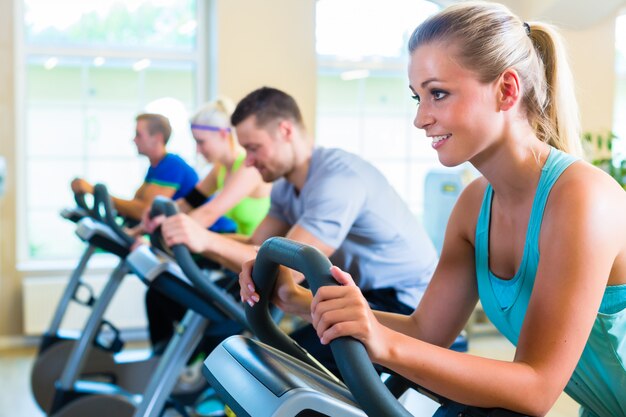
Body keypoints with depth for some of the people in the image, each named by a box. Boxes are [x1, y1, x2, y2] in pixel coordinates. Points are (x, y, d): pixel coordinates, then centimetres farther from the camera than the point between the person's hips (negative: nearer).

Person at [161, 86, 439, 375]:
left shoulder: (337, 178, -24)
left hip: (404, 303, -9)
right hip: (365, 294, 9)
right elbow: (256, 247, 2)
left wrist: (207, 240, -35)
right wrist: (192, 237, -12)